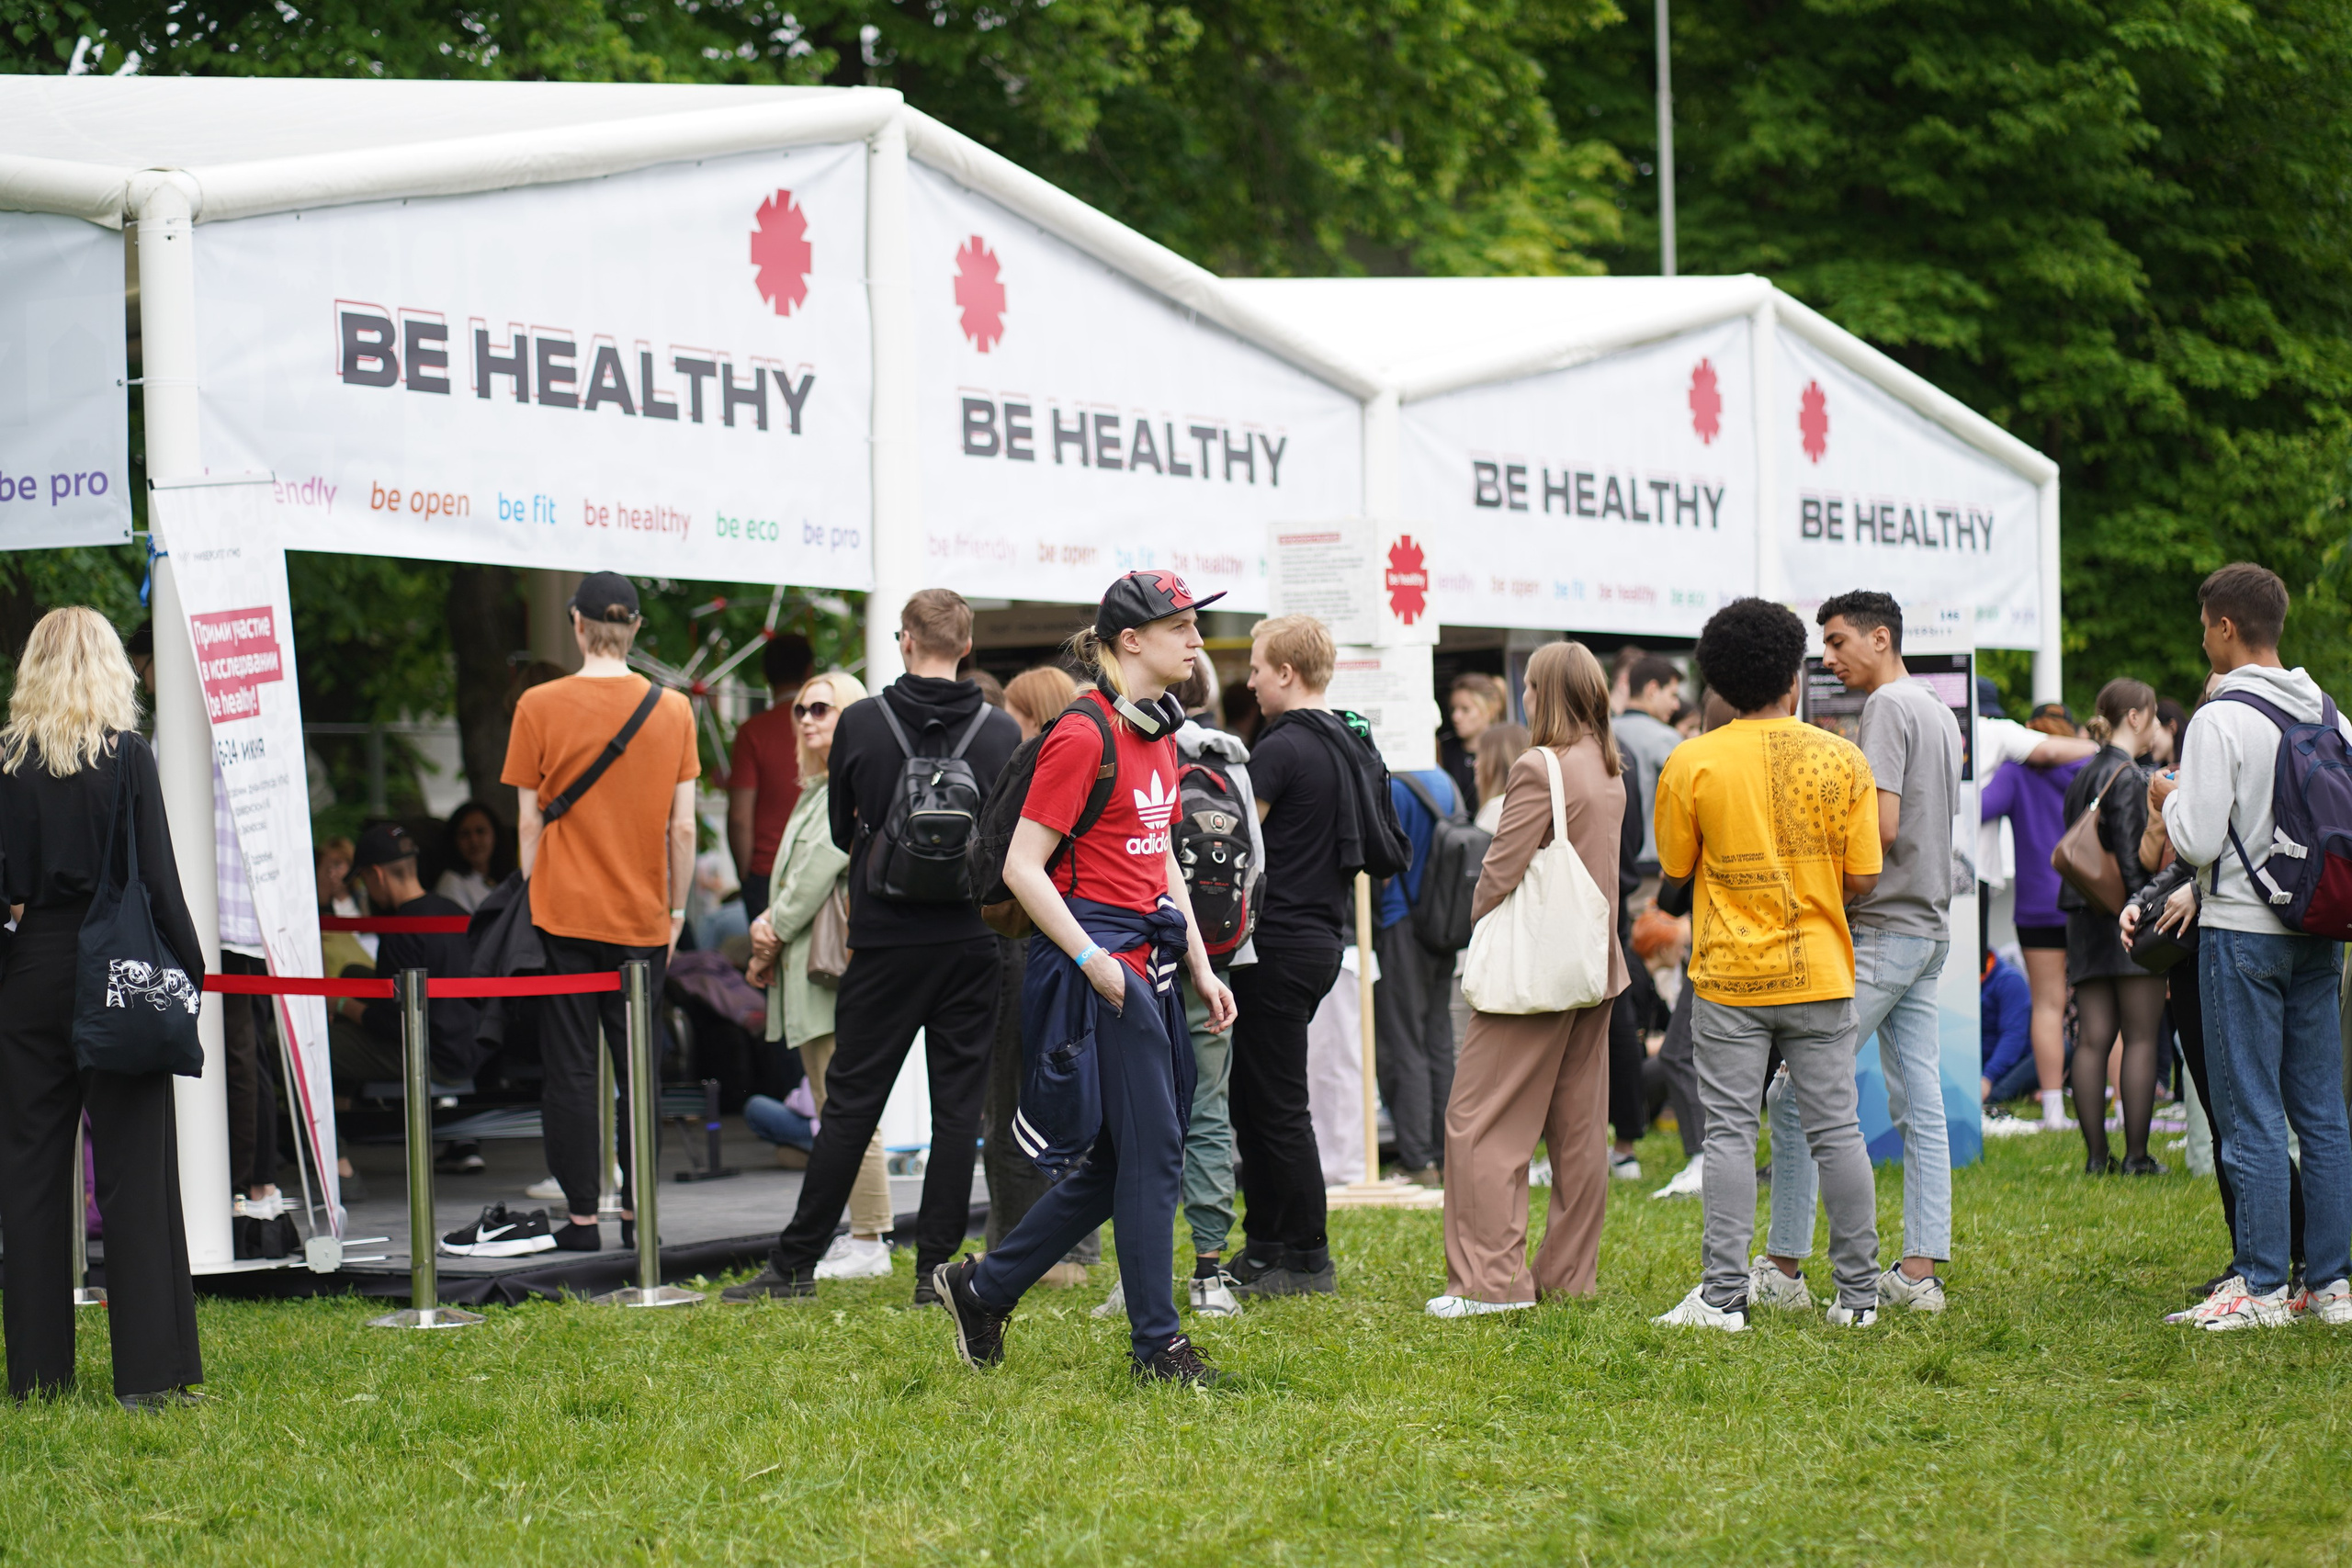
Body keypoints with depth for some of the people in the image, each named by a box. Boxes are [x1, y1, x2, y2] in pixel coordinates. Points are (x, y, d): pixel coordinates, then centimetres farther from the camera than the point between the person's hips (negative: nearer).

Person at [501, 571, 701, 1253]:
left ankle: (582, 1217, 1)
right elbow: (683, 828, 2)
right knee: (637, 1066, 9)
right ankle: (636, 1213, 9)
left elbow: (529, 823, -3)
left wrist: (525, 906, 7)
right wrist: (676, 910, 12)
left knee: (570, 1067, 2)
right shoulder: (673, 709, 1)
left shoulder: (540, 707, -5)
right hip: (643, 917, 2)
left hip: (564, 915, -2)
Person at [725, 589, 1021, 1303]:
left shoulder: (861, 723, -4)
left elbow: (841, 830, 7)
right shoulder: (1001, 731, -2)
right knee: (958, 1105, 5)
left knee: (851, 1101, 5)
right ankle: (936, 1269, 4)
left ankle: (795, 1264, 8)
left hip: (884, 940, -1)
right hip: (971, 942, 1)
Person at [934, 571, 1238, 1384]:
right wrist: (1092, 961, -19)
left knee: (1116, 1162, 12)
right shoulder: (1083, 736, -13)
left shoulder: (1158, 733, 14)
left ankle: (983, 1287, 23)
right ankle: (1157, 1345, 4)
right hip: (1096, 957, -9)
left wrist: (1201, 967, 16)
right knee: (1150, 1151, -5)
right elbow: (1022, 867, -15)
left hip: (1146, 957, 9)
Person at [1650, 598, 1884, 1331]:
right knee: (1836, 1130, 6)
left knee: (1730, 1133, 1)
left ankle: (1727, 1294, -1)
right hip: (1819, 975, 1)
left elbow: (1675, 865, 2)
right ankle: (1858, 1292, 9)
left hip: (1729, 978, -1)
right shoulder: (1842, 759, -3)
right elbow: (1862, 877, -3)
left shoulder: (1691, 763, -6)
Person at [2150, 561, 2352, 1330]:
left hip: (2242, 933, -6)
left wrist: (2167, 798, 2)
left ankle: (2263, 1287, -1)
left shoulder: (2220, 719, -14)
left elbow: (2198, 840, -17)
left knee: (2250, 1115, -2)